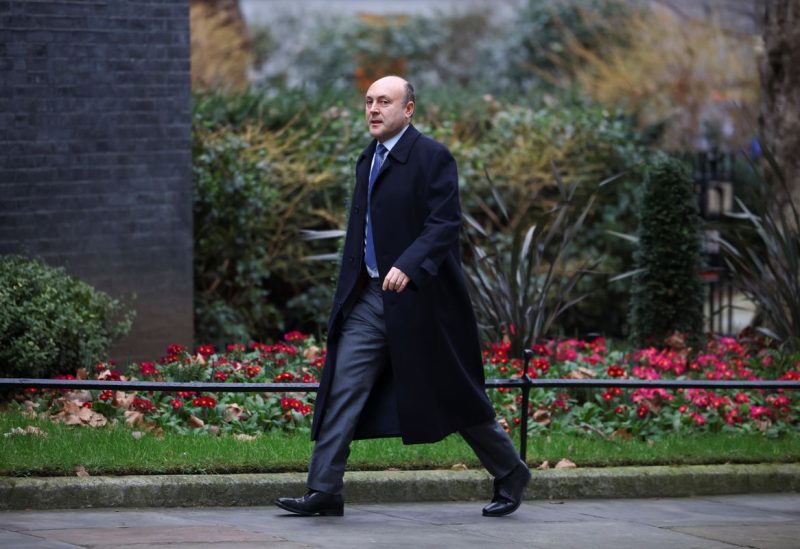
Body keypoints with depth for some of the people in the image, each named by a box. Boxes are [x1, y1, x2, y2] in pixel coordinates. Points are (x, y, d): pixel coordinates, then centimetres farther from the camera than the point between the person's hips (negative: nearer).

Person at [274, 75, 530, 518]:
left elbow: (444, 225, -19)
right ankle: (324, 492, -3)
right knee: (343, 389, -3)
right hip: (369, 298, 7)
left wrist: (408, 267, -32)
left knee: (454, 397, 3)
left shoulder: (432, 158, -10)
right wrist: (348, 290, 19)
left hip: (417, 298, -7)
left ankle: (510, 474, 21)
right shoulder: (368, 160, 14)